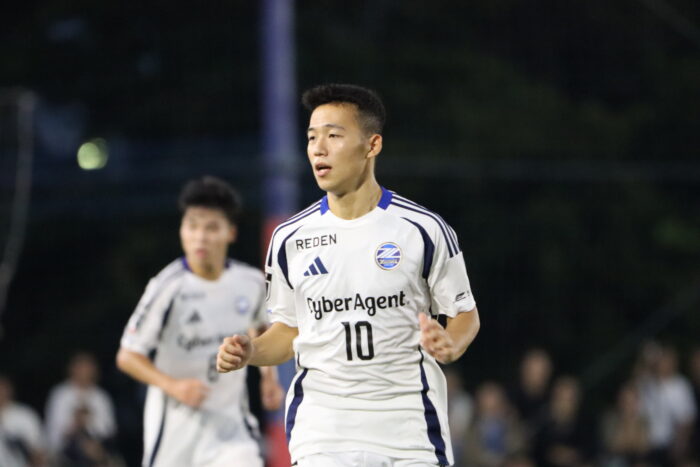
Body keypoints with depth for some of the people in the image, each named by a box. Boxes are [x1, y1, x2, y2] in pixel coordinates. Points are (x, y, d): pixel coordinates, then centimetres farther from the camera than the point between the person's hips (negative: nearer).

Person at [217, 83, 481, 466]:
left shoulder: (423, 229, -2)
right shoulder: (290, 238, 6)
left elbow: (465, 314, 6)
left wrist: (449, 346, -16)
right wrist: (250, 352, -4)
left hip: (408, 424, -1)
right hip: (321, 426, 1)